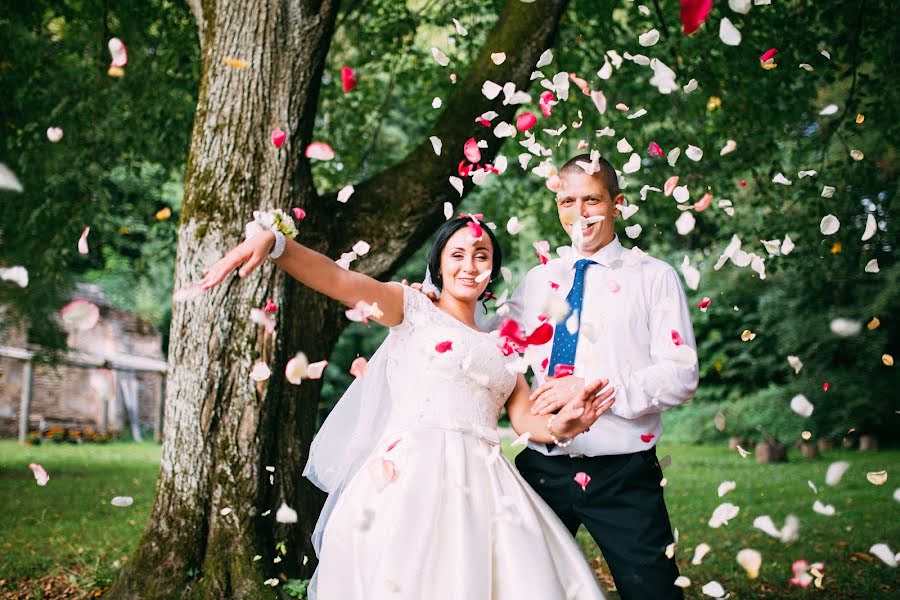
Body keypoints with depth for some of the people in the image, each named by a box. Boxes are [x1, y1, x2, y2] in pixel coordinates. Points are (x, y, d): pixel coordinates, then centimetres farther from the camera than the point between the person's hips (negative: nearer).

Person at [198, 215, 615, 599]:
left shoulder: (502, 346, 24)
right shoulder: (413, 309, 11)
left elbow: (526, 420, 15)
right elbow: (340, 281, -6)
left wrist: (562, 425, -9)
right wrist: (273, 242, -23)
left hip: (484, 487, 4)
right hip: (410, 476, -4)